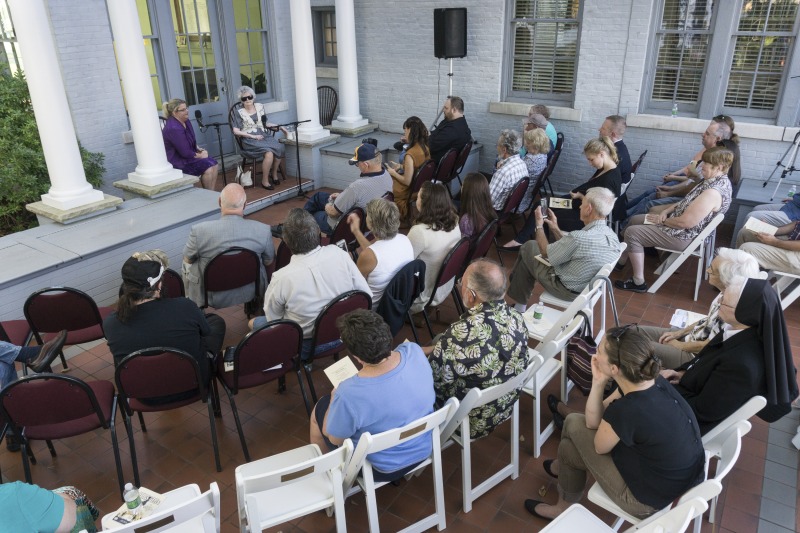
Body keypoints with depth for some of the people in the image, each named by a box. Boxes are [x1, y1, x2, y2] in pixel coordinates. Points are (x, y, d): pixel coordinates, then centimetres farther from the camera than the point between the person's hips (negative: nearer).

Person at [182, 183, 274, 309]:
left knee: (187, 264, 27)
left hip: (211, 298, 0)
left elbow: (188, 259, -2)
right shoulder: (263, 230, -20)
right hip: (250, 294, 1)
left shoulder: (199, 230, -22)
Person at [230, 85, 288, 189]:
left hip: (264, 136, 5)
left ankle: (274, 173, -4)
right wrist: (253, 136, -12)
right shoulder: (239, 113, 1)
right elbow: (236, 131, -4)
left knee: (280, 148, -26)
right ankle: (264, 181, -18)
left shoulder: (260, 107, 14)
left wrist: (280, 127, 12)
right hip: (250, 140, -5)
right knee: (269, 153, -32)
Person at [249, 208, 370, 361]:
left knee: (255, 323, 23)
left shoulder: (281, 279, -29)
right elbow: (367, 296, -12)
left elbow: (272, 318, -11)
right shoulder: (339, 254, -21)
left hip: (306, 348, -4)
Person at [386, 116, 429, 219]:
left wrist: (393, 173, -7)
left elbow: (407, 181, -22)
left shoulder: (410, 154, -28)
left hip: (406, 195, -8)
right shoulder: (426, 149, -4)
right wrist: (401, 166, 9)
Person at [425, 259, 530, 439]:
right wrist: (433, 350, 7)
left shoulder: (462, 334, -39)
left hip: (470, 418, -6)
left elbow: (434, 377, -21)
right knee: (440, 342, 19)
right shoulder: (515, 317, -16)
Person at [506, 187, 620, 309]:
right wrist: (555, 229, 8)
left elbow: (545, 253, -16)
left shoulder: (579, 237, -34)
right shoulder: (611, 234, -8)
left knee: (527, 248, 12)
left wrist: (539, 225, -3)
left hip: (567, 291, -8)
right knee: (531, 245, 17)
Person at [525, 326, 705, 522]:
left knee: (569, 448, 7)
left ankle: (565, 508, 35)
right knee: (574, 422, 11)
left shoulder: (626, 410, -36)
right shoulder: (652, 381, -10)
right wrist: (598, 382, -16)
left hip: (651, 498, -7)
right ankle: (565, 466, 43)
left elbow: (600, 446, -11)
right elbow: (593, 422, -2)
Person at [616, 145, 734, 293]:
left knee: (632, 233, -10)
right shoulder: (717, 180, 4)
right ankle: (621, 261, 27)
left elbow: (685, 222, -30)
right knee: (635, 220, 15)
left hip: (685, 236, -11)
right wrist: (666, 211, -1)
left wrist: (662, 220, -13)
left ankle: (639, 282, -1)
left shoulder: (713, 192, -29)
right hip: (679, 224, 11)